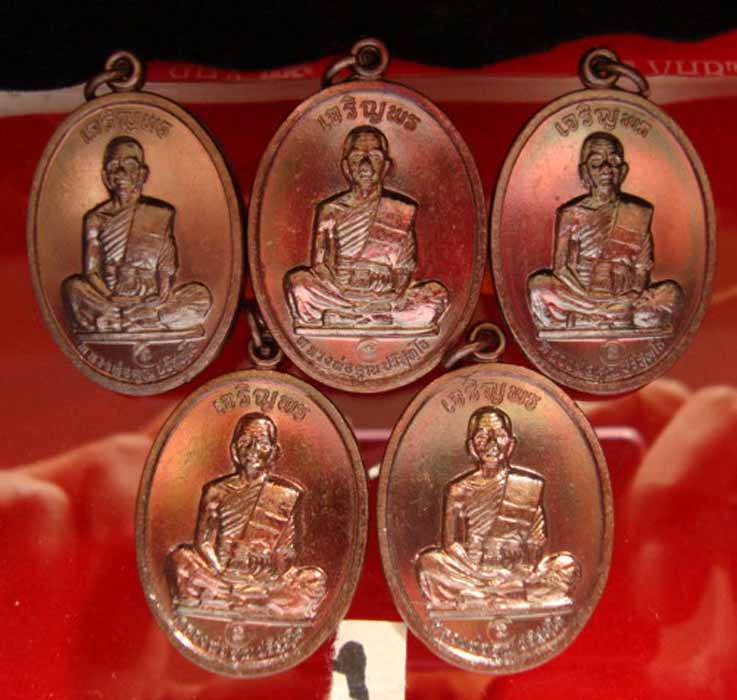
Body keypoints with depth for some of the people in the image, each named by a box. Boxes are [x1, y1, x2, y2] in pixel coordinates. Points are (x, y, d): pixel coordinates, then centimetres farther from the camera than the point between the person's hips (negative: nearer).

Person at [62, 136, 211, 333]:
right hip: (108, 298, -1)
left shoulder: (161, 215, 9)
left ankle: (111, 322, -29)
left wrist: (162, 295, -14)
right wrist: (111, 297, -16)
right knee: (73, 287, -30)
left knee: (201, 295, -25)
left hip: (151, 299, 2)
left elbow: (167, 267, 5)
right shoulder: (97, 219, 8)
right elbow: (91, 271, 1)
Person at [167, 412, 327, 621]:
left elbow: (287, 551, 5)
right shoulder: (217, 491, 10)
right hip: (219, 573, -1)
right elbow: (203, 542, 3)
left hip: (268, 578, 1)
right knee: (180, 557, -27)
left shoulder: (287, 494, 8)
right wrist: (221, 573, -15)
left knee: (315, 578, -28)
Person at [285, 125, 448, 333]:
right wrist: (341, 292, -13)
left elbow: (406, 267, 7)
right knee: (297, 281, -26)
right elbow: (319, 263, 4)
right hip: (338, 293, -1)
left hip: (388, 296, 1)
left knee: (437, 295, -25)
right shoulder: (332, 211, 9)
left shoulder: (401, 211, 10)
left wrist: (397, 293, -13)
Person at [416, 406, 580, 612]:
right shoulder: (460, 489, 5)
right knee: (428, 560, -26)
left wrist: (526, 570, -12)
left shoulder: (530, 485, 7)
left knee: (567, 565, -23)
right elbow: (451, 542, 0)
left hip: (518, 570, 1)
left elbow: (538, 540, 5)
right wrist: (473, 571, -16)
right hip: (472, 570, -1)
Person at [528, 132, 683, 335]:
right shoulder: (571, 215, 5)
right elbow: (561, 267, -2)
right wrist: (590, 300, -15)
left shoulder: (637, 214, 10)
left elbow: (643, 268, 7)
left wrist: (632, 296, -13)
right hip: (577, 297, -2)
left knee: (671, 292, -23)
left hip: (625, 299, 2)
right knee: (539, 284, -28)